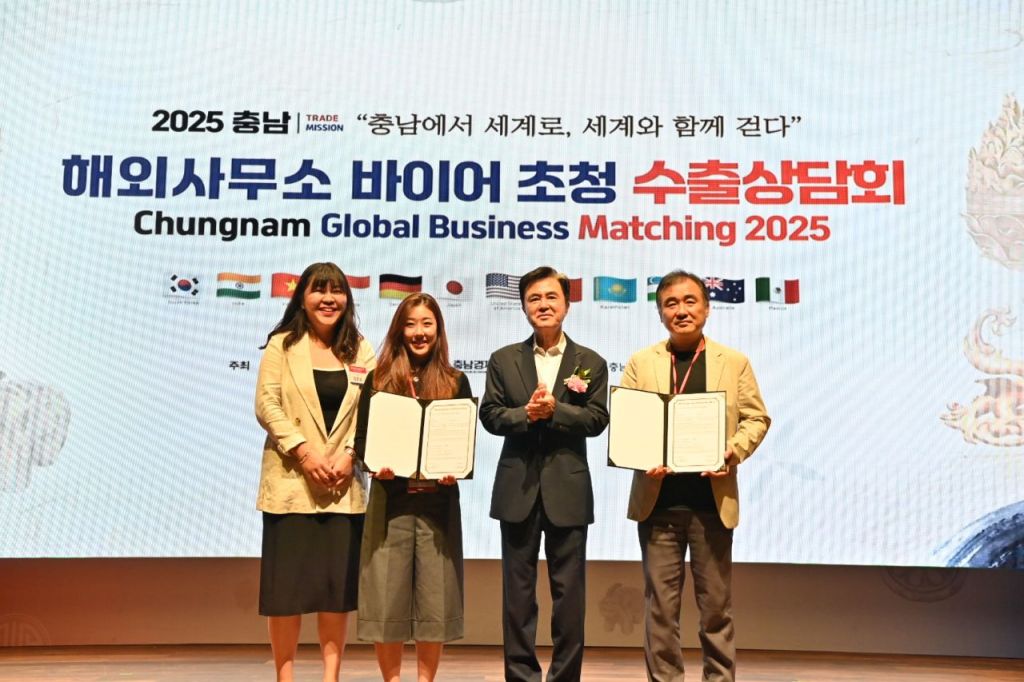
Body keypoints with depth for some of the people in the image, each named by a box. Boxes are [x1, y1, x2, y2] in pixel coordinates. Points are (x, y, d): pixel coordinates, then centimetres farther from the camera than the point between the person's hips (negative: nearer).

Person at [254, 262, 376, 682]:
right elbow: (266, 405, -5)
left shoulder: (361, 350, 10)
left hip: (344, 485, 2)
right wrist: (303, 451, -15)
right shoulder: (281, 345, 3)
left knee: (337, 584, 5)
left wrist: (350, 455, -11)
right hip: (291, 481, -2)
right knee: (285, 584, 1)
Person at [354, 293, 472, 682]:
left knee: (434, 594, 4)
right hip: (390, 499, 0)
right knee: (386, 593, 3)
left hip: (439, 500, 0)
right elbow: (362, 439, 4)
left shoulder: (456, 382, 7)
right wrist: (376, 466, -15)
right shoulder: (379, 380, 5)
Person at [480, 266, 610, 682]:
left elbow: (597, 419, -4)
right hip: (518, 487, 1)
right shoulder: (503, 359, 8)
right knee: (517, 587, 7)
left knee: (569, 589, 5)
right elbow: (489, 415, 0)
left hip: (568, 488, -1)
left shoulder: (591, 363, 5)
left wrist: (553, 410, -17)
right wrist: (525, 414, -17)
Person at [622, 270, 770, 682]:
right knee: (660, 603, 6)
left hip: (713, 499, 0)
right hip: (658, 499, 0)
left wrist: (734, 451, -12)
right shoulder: (641, 362, 7)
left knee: (716, 602, 9)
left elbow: (756, 418, 6)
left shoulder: (735, 362, 8)